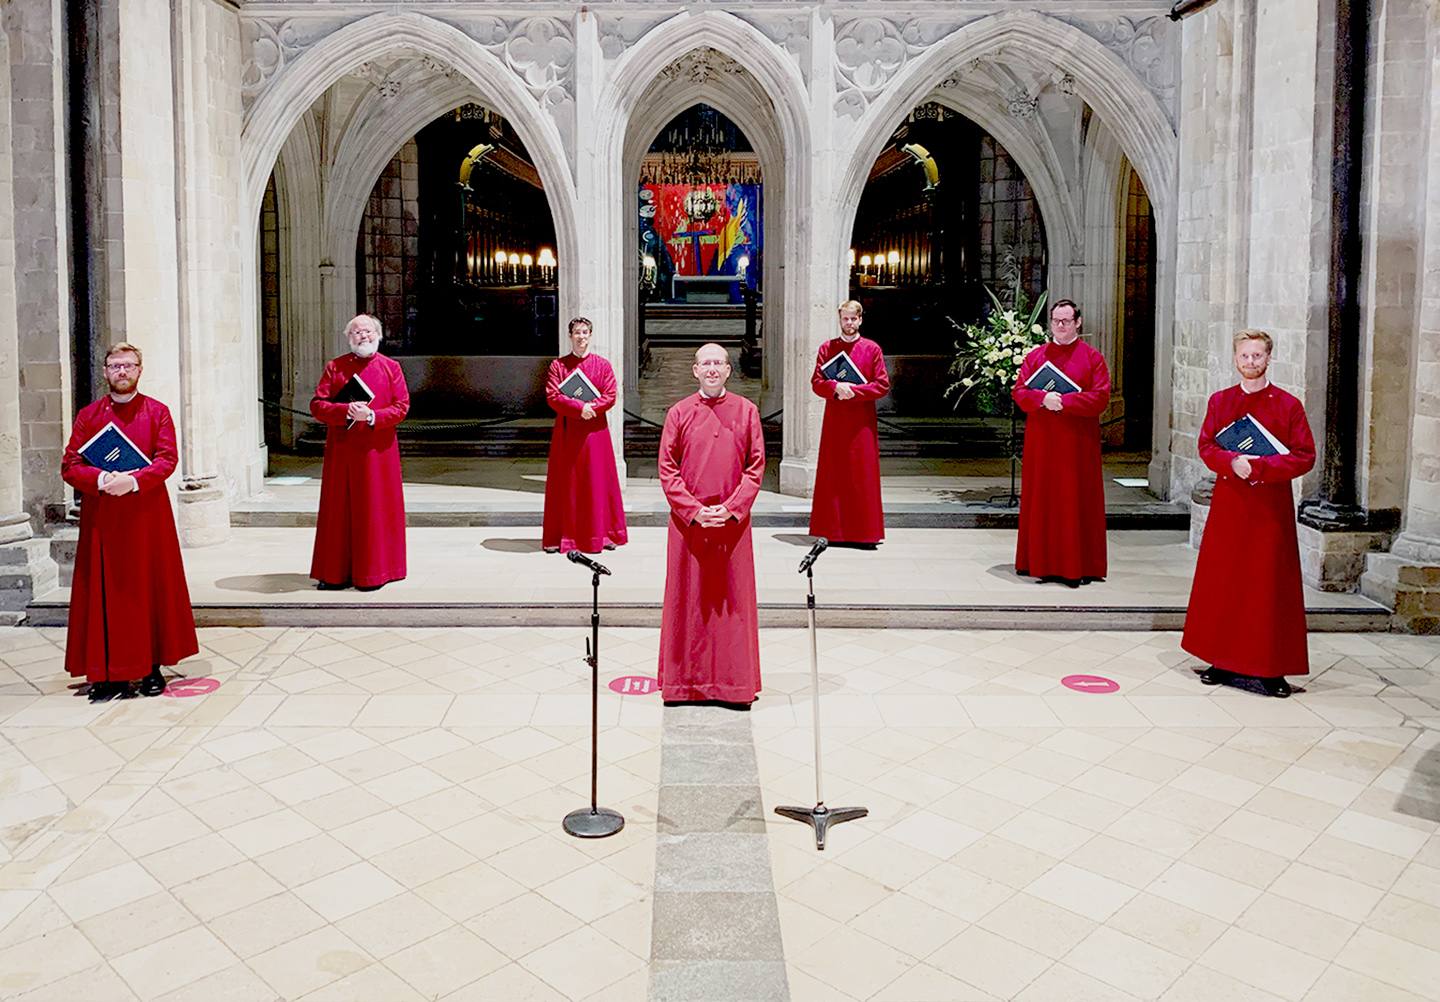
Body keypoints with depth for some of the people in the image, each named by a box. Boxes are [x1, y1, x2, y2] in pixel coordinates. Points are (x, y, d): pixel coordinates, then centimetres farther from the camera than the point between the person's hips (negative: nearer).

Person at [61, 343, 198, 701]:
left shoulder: (157, 412, 6)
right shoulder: (88, 416, 8)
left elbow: (168, 458, -6)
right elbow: (70, 466, 2)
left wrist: (134, 480, -21)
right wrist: (102, 479, -17)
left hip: (148, 514, -1)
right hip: (101, 518, 1)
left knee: (151, 588, 3)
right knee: (106, 593, 1)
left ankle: (152, 668, 13)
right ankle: (110, 674, 7)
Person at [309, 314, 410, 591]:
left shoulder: (391, 368, 6)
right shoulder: (335, 367, 8)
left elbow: (401, 406, -1)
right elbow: (317, 405, 1)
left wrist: (372, 416, -16)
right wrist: (347, 411, -16)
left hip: (377, 451, -1)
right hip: (341, 451, 1)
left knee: (375, 510, 1)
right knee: (339, 510, 4)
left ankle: (373, 572, 11)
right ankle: (338, 573, 12)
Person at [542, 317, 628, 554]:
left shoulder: (602, 365, 7)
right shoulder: (558, 365, 7)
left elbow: (610, 397, -2)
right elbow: (552, 396, -4)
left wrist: (589, 408, -17)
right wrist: (578, 407, -18)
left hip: (595, 431, 0)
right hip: (566, 432, 0)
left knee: (597, 480, 1)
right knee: (565, 483, 2)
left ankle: (601, 534, 10)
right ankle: (560, 537, 7)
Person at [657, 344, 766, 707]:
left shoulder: (746, 411, 4)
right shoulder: (679, 413, 3)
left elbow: (756, 466, 2)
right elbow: (667, 470, 1)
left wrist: (732, 507, -10)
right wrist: (694, 510, -10)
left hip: (733, 521, 0)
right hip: (688, 521, 0)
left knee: (734, 601, 4)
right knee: (687, 600, 5)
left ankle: (734, 682, 14)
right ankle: (686, 681, 16)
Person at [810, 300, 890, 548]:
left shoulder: (872, 349, 5)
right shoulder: (827, 348, 9)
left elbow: (882, 385, -1)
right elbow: (816, 383, 3)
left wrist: (853, 391, -13)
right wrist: (836, 387, -16)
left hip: (862, 422, -1)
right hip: (835, 420, 1)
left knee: (863, 476, -2)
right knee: (834, 474, 1)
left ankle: (865, 532, 3)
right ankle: (837, 532, 8)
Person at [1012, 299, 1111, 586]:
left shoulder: (1092, 358, 4)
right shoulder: (1035, 356, 11)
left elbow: (1100, 398, -6)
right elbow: (1019, 392, 2)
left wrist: (1064, 401, -16)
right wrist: (1043, 399, -17)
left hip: (1078, 443, -2)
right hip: (1041, 442, 2)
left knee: (1078, 502, -1)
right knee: (1041, 500, 3)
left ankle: (1078, 567, 5)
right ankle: (1044, 563, 11)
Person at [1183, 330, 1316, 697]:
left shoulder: (1288, 405, 0)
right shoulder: (1220, 401, 9)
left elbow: (1305, 456, -4)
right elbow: (1206, 446, 4)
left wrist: (1259, 466, -16)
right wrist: (1233, 461, -16)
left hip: (1271, 507, -2)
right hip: (1228, 503, 2)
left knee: (1270, 587, 0)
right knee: (1223, 583, 6)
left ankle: (1272, 669, 7)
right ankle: (1223, 660, 17)